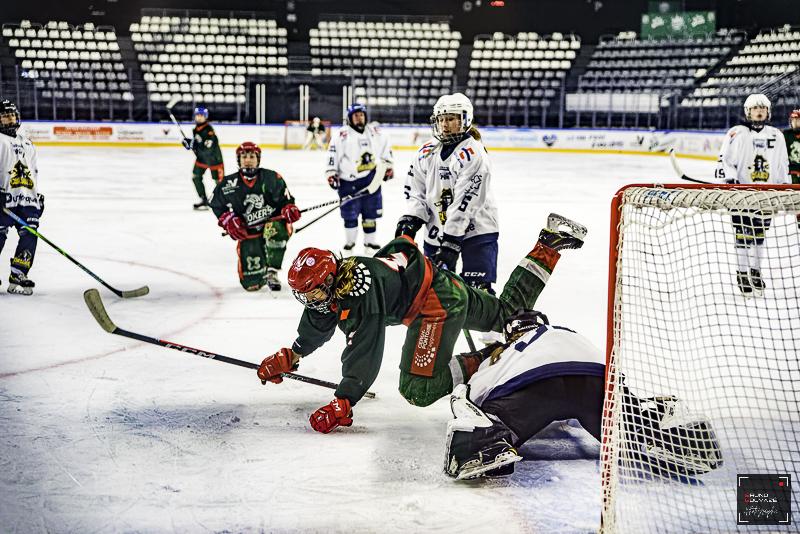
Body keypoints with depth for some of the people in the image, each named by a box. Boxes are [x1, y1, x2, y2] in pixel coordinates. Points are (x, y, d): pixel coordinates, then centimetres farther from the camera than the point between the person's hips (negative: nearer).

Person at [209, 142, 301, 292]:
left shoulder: (272, 178, -3)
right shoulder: (229, 184, 0)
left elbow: (285, 199, 4)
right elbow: (218, 206, 10)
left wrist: (289, 208, -17)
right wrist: (229, 221, -5)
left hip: (272, 224, -1)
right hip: (248, 233, 1)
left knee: (275, 228, -41)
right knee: (252, 283, -11)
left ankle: (272, 272, -23)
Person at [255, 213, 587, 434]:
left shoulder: (361, 297, -29)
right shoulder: (333, 278, -2)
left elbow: (364, 358, -30)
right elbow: (318, 323, 17)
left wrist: (341, 406, -30)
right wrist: (288, 357, 22)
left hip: (438, 302, -10)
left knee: (417, 389, -18)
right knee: (506, 313, 26)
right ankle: (546, 246, 27)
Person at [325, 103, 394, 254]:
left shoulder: (375, 132, 8)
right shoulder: (342, 135, -4)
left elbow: (386, 147, 21)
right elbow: (332, 154, -4)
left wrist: (388, 166, 18)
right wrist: (331, 174, -9)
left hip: (371, 178, 3)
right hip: (348, 181, -3)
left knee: (370, 213, 6)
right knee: (350, 215, 1)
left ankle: (370, 243, 17)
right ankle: (350, 243, 17)